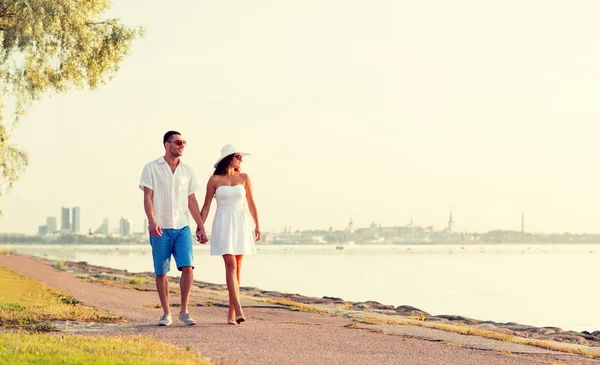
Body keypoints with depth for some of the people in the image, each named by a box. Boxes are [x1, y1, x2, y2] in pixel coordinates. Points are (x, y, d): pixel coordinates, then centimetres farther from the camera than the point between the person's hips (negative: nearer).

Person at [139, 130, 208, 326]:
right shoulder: (152, 168, 1)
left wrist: (201, 226, 8)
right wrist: (152, 221, -20)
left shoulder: (187, 170, 11)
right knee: (161, 272, 1)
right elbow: (147, 198, -5)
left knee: (187, 267, -10)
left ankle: (184, 311, 0)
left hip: (182, 227, 2)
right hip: (160, 229, -2)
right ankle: (166, 314, 11)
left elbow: (192, 201, 13)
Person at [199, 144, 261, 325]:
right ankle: (238, 310, -23)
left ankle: (231, 312, 10)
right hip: (223, 224, -3)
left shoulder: (244, 178, 7)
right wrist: (200, 227, 0)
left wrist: (257, 225, 5)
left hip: (241, 224, 3)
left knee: (237, 268, 4)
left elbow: (251, 203, 11)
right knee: (231, 265, -15)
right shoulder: (214, 180, 0)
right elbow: (206, 206, 5)